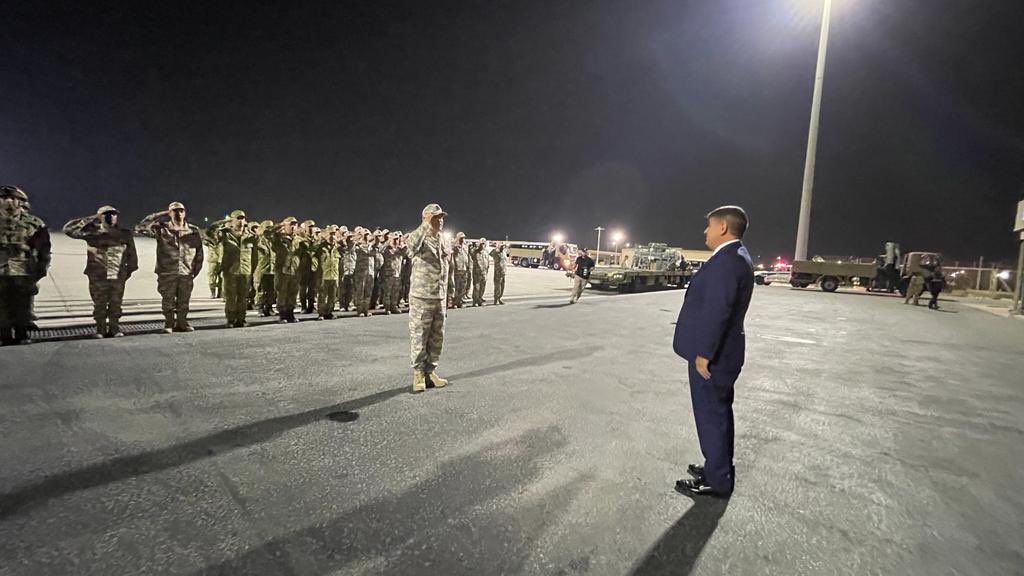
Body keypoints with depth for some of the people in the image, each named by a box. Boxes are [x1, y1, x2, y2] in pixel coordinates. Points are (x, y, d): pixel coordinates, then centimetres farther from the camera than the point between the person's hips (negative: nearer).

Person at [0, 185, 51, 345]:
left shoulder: (34, 224, 4)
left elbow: (44, 251, 4)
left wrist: (40, 273, -2)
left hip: (24, 274, -2)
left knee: (23, 309, 4)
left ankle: (22, 336, 14)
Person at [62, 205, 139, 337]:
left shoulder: (125, 233, 7)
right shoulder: (92, 231, 2)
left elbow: (132, 253, 13)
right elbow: (68, 229, -5)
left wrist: (130, 269, 12)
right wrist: (91, 219, -4)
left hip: (118, 277, 1)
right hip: (98, 277, -1)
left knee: (115, 305, 7)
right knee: (99, 305, 5)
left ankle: (114, 328, 17)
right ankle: (100, 330, 15)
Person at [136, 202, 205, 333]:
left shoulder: (194, 231, 6)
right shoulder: (162, 229, 1)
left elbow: (199, 252, 11)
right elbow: (140, 228, -12)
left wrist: (195, 270, 9)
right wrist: (158, 215, -8)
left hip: (186, 274, 2)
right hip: (167, 273, -1)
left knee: (184, 302, 8)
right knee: (168, 301, 4)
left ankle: (182, 323, 20)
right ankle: (169, 324, 16)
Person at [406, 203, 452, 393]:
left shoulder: (445, 244, 12)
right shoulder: (420, 240, -8)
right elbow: (412, 246, -35)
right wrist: (425, 226, -39)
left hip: (439, 299, 6)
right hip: (421, 298, -6)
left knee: (437, 338, 11)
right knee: (419, 337, 1)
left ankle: (430, 371, 23)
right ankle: (418, 374, 13)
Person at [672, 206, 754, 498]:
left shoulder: (728, 259, -21)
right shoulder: (734, 257, 12)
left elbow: (717, 311, -26)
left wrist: (704, 353, -22)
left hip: (711, 355, -10)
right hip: (720, 353, 10)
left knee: (711, 416, 2)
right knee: (718, 413, 20)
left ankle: (717, 481, 15)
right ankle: (719, 469, 34)